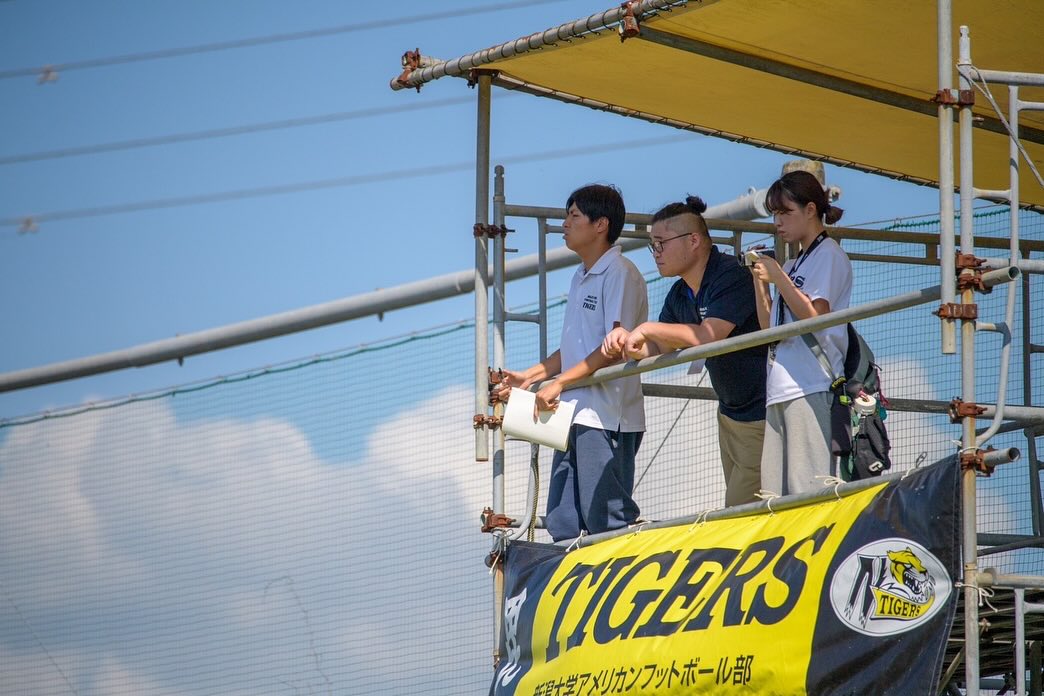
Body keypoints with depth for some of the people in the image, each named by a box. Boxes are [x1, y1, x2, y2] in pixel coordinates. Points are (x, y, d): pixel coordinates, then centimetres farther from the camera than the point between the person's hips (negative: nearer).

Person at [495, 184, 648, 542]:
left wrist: (559, 383, -20)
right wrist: (531, 376, 13)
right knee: (562, 524, 7)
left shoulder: (620, 274, -9)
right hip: (575, 417, 10)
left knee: (606, 522, -9)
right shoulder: (581, 278, 20)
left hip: (607, 418, -10)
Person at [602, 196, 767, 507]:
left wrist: (648, 329, -20)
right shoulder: (680, 294, 10)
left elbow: (708, 336, -30)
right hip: (730, 415, 10)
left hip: (761, 416, -10)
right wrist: (627, 342, -7)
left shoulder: (731, 277, -19)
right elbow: (657, 348, 15)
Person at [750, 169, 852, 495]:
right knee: (775, 490, 1)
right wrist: (759, 280, 14)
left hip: (812, 388, -9)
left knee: (807, 486, -16)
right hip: (780, 391, 9)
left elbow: (815, 316, -13)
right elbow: (770, 329, 22)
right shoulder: (792, 266, 24)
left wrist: (778, 278, -9)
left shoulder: (828, 255, 0)